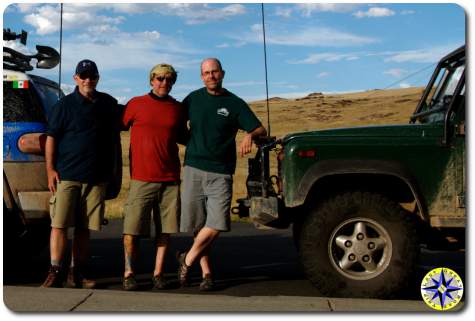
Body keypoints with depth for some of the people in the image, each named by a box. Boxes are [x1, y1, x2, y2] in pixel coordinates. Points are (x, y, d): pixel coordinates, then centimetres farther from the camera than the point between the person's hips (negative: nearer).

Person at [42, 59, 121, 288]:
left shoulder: (109, 104, 10)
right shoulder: (65, 104, 1)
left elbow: (113, 138, 21)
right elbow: (51, 138, -1)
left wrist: (112, 171, 17)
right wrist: (50, 169, -7)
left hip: (96, 177, 3)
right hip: (66, 175, -3)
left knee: (84, 228, 8)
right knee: (59, 224, -6)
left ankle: (76, 274, 15)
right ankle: (55, 272, -1)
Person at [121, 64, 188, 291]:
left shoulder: (177, 108, 11)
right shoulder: (136, 104, 4)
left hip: (170, 179, 3)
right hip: (141, 178, -2)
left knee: (165, 229, 4)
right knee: (132, 229, -3)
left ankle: (158, 273, 15)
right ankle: (129, 273, 10)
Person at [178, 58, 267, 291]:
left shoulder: (234, 103, 4)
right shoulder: (193, 99, 9)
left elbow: (261, 130, 1)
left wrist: (250, 135, -19)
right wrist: (192, 144, 5)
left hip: (221, 172, -1)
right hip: (194, 168, 1)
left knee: (217, 223, -12)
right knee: (197, 224, 3)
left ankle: (187, 259, 8)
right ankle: (206, 273, 15)